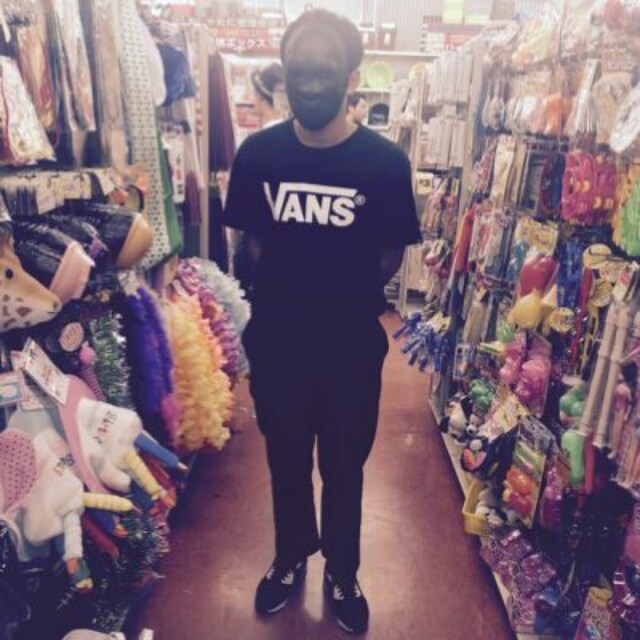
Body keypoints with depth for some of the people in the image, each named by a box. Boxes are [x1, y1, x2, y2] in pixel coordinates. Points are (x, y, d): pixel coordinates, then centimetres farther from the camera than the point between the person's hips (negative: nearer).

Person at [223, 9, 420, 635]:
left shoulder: (385, 162, -11)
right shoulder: (257, 154, -6)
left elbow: (390, 256, -1)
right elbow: (253, 242, 5)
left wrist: (345, 296, -4)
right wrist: (289, 289, -3)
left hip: (352, 349, -1)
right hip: (276, 345, 2)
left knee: (343, 469, 17)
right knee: (287, 462, 20)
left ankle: (341, 571, 43)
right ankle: (291, 555, 47)